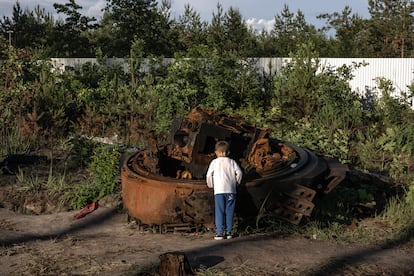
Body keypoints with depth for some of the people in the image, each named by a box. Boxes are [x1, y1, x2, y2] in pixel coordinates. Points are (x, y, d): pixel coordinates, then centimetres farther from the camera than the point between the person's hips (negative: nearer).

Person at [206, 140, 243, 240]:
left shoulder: (214, 162, 2)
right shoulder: (232, 162, 7)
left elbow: (209, 175, -1)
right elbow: (239, 173, 2)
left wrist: (211, 185, 15)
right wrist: (236, 183, 18)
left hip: (219, 190, -2)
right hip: (231, 190, 2)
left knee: (219, 212, 1)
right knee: (229, 212, 9)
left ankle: (220, 233, -2)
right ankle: (229, 232, 12)